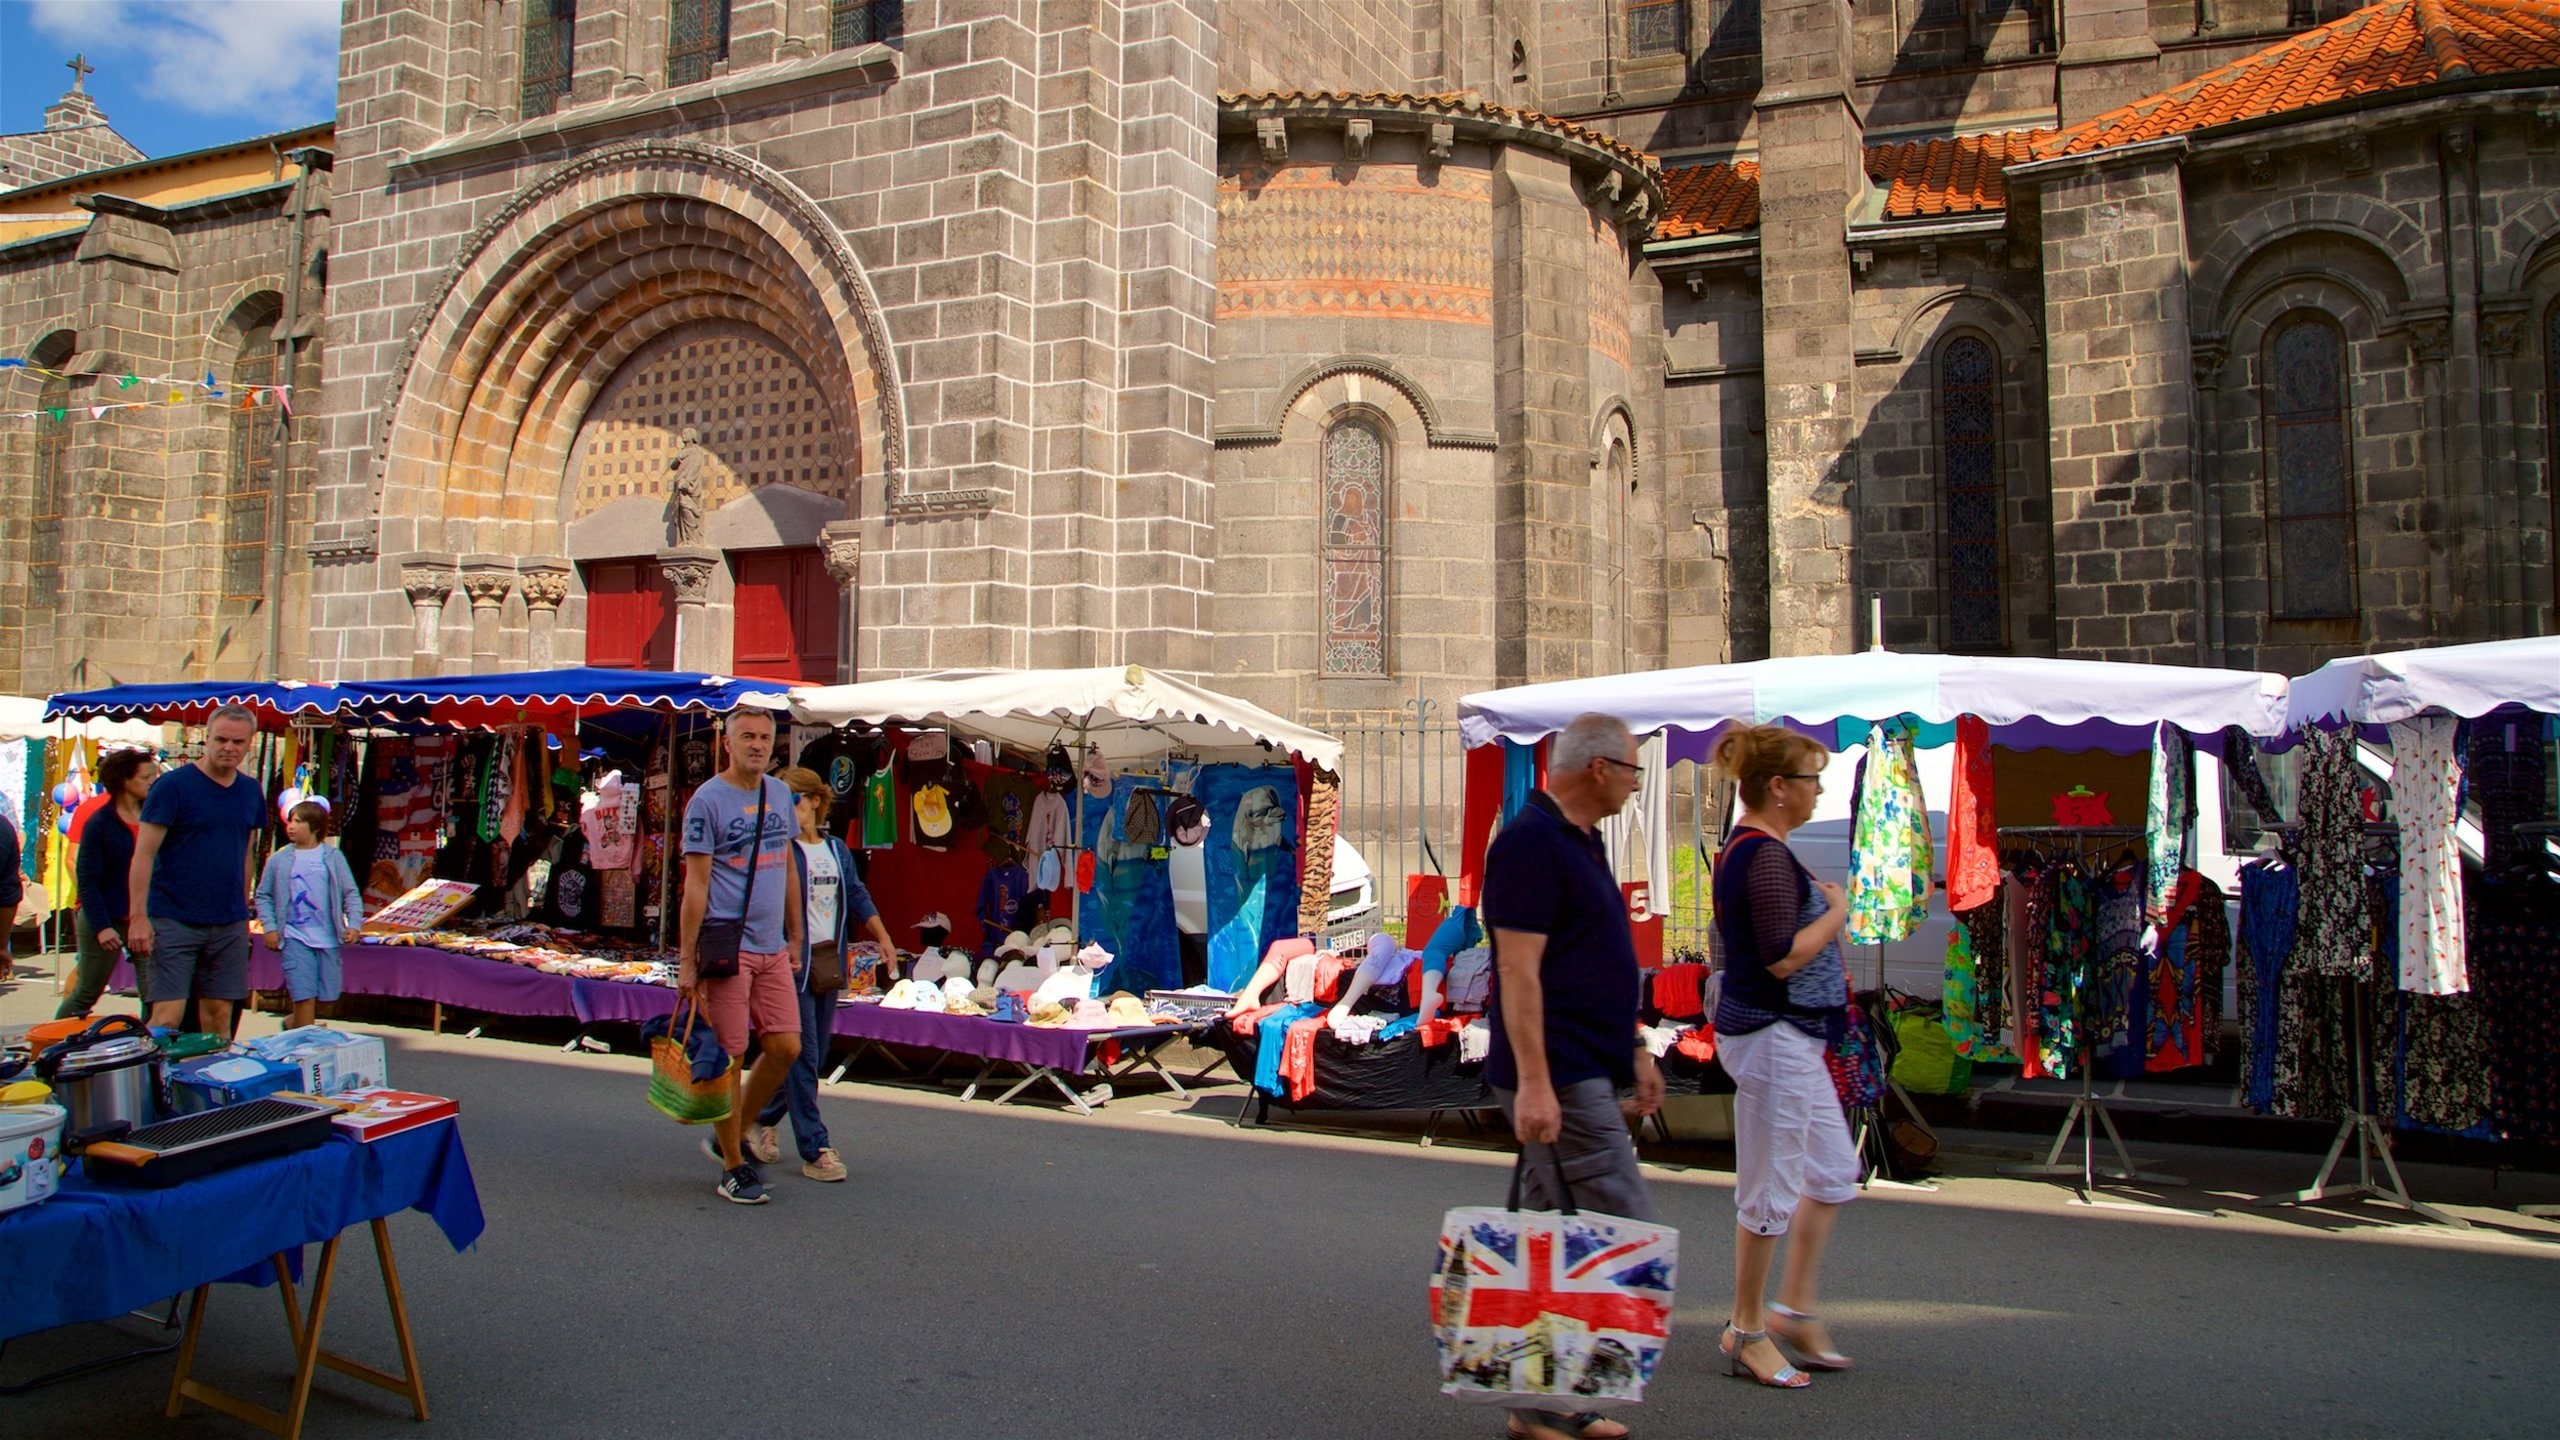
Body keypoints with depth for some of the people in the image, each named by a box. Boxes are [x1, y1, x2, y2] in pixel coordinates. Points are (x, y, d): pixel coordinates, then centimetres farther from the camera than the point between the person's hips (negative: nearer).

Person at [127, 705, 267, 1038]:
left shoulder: (251, 791, 9)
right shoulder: (173, 785, -8)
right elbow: (144, 855, -10)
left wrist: (243, 908, 14)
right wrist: (139, 917, -16)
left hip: (230, 925, 5)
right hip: (174, 920, -5)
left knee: (219, 1016, 8)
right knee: (166, 1018, -7)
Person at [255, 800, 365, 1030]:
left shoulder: (333, 857, 3)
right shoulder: (279, 859, 2)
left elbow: (351, 894, 4)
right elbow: (263, 896, 8)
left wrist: (353, 924, -7)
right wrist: (269, 927, -4)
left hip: (328, 939, 2)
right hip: (295, 939, -2)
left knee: (324, 997, 9)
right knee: (305, 997, -9)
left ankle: (292, 1023, 35)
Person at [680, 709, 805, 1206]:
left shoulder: (781, 793, 12)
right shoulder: (707, 801, -7)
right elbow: (695, 885, -9)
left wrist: (794, 937, 19)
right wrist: (687, 959, -11)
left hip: (773, 948, 6)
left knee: (785, 1048, 6)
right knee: (730, 1058, 0)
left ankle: (731, 1137, 26)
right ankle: (733, 1168, 14)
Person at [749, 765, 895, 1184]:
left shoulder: (837, 850, 12)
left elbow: (856, 895, 16)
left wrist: (881, 936, 7)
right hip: (792, 962, -6)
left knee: (815, 1055, 13)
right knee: (802, 1056, -4)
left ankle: (764, 1119, 33)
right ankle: (814, 1149, 2)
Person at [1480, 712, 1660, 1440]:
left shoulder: (1580, 840, 16)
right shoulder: (1531, 842, -16)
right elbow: (1518, 971, -21)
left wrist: (1634, 1051, 22)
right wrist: (1533, 1082, -25)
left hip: (1582, 1072, 10)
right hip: (1558, 1077, -10)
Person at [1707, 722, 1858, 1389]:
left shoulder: (1744, 850, 12)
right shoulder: (1767, 856, -19)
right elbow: (1782, 957, -25)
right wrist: (1835, 914, -11)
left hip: (1788, 1038, 11)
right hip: (1773, 1035, -11)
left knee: (1834, 1172, 18)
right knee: (1770, 1188, 1)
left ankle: (1794, 1309, 26)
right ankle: (1745, 1330, 15)